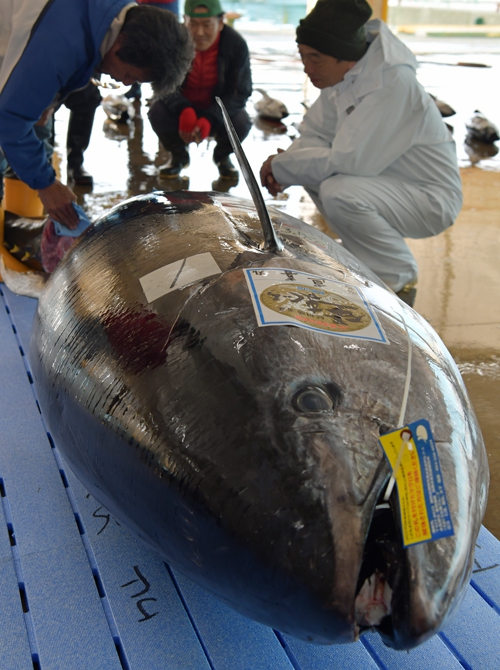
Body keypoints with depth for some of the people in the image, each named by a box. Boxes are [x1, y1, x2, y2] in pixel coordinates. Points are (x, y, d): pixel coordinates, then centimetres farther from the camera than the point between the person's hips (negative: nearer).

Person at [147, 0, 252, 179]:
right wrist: (183, 111, -40)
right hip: (181, 108, 1)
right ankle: (179, 156, 4)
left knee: (241, 123, -30)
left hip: (218, 111, 0)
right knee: (157, 112, -29)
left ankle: (222, 156, 7)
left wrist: (209, 119, -35)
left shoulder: (236, 44, -19)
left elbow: (240, 92, -19)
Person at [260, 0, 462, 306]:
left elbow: (350, 160, -30)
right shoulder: (345, 74, 0)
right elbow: (315, 134, 6)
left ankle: (401, 278, -8)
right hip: (391, 184, 9)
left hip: (431, 199, -9)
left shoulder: (392, 80, -27)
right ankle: (364, 255, 16)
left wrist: (281, 165, -18)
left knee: (338, 192, -30)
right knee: (313, 168, 5)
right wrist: (283, 171, -14)